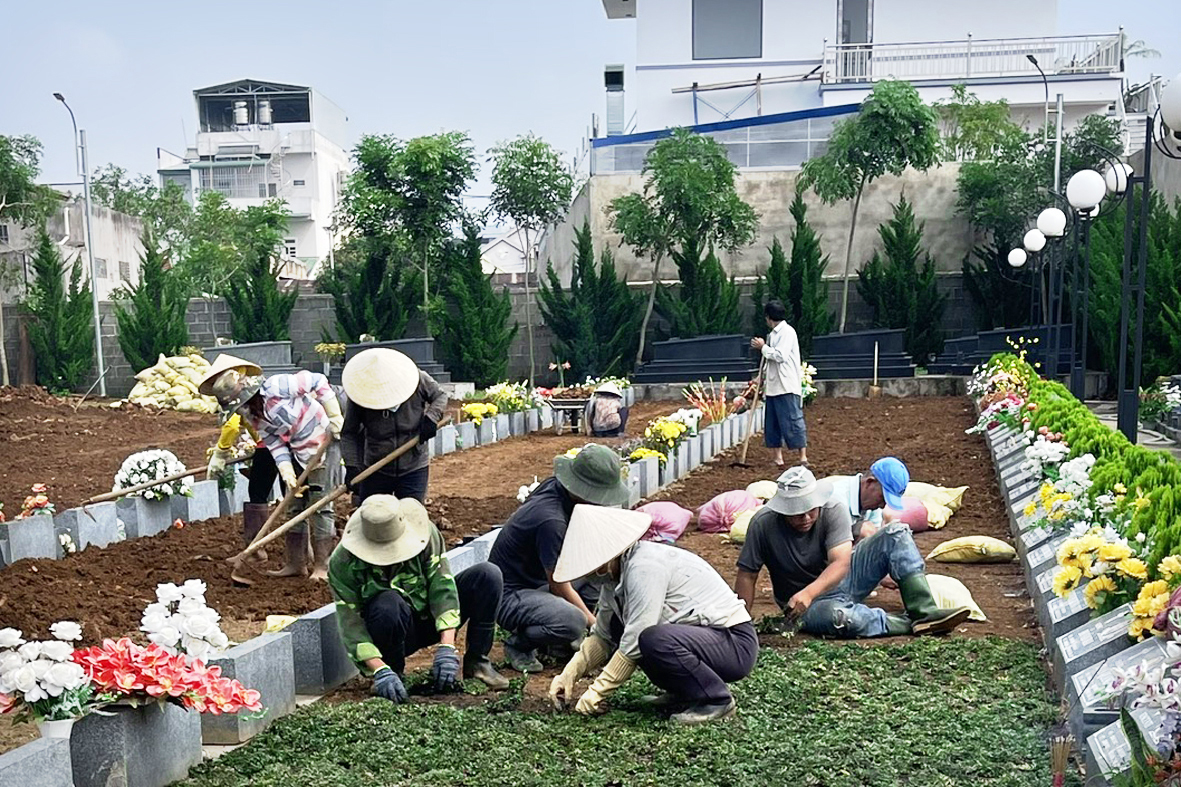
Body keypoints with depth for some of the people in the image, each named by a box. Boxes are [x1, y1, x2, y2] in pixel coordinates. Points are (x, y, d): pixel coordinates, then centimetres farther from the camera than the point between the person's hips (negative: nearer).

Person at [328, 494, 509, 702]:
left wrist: (446, 648, -31)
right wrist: (380, 671, -34)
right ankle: (393, 672, -12)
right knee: (389, 604, -39)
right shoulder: (343, 562, -22)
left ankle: (476, 661, -6)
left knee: (488, 575, -18)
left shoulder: (423, 532, -18)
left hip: (429, 621, 3)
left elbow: (442, 587, -22)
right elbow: (350, 624, -23)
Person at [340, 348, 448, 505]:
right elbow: (349, 434, -9)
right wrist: (352, 466, -18)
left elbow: (440, 396, 3)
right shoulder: (358, 396, -15)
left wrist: (432, 417, -16)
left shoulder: (416, 378, -14)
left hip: (414, 469, 0)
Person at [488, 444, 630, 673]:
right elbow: (560, 588, -20)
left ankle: (561, 638, 11)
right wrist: (596, 625, -10)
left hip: (538, 584, 10)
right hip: (509, 597, -10)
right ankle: (518, 644, -4)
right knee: (573, 622, -34)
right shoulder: (551, 520, -31)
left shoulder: (555, 485, -5)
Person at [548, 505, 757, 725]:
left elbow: (634, 643, -23)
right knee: (617, 627, 5)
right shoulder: (614, 574, 5)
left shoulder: (644, 567, -23)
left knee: (653, 639, -33)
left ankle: (717, 700, -11)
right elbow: (603, 636, 16)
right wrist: (569, 674, 4)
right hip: (702, 635, 10)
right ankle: (683, 693, 10)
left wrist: (597, 691, -14)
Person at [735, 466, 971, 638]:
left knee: (896, 533, -14)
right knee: (839, 616, -41)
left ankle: (925, 613, -24)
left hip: (838, 578, 4)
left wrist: (809, 592, -41)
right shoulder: (763, 524, -19)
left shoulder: (833, 509, -17)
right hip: (809, 606, -3)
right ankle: (909, 625, -18)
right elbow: (747, 575, -14)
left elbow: (841, 562, -26)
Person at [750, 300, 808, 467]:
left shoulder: (787, 332, -10)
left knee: (793, 420, -8)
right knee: (773, 422, 9)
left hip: (787, 386, -9)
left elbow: (780, 355, -19)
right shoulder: (773, 334, 16)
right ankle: (778, 457, 14)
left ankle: (803, 457, -4)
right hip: (773, 386, 9)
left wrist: (763, 347, -9)